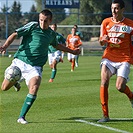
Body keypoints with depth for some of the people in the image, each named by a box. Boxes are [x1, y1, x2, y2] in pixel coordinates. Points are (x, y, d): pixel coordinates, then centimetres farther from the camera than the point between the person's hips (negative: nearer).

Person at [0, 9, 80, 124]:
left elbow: (56, 45, 35)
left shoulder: (52, 34, 12)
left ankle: (21, 117, -13)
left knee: (34, 89, -24)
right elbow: (15, 34, -9)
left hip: (35, 67, 2)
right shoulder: (32, 26, -3)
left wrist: (72, 51, 42)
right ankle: (16, 81, 37)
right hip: (20, 62, -2)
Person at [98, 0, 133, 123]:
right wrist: (103, 40, -14)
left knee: (120, 87, -14)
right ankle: (105, 115, -9)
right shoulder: (106, 22, 6)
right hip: (109, 57, 2)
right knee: (104, 83, -16)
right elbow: (101, 42, 9)